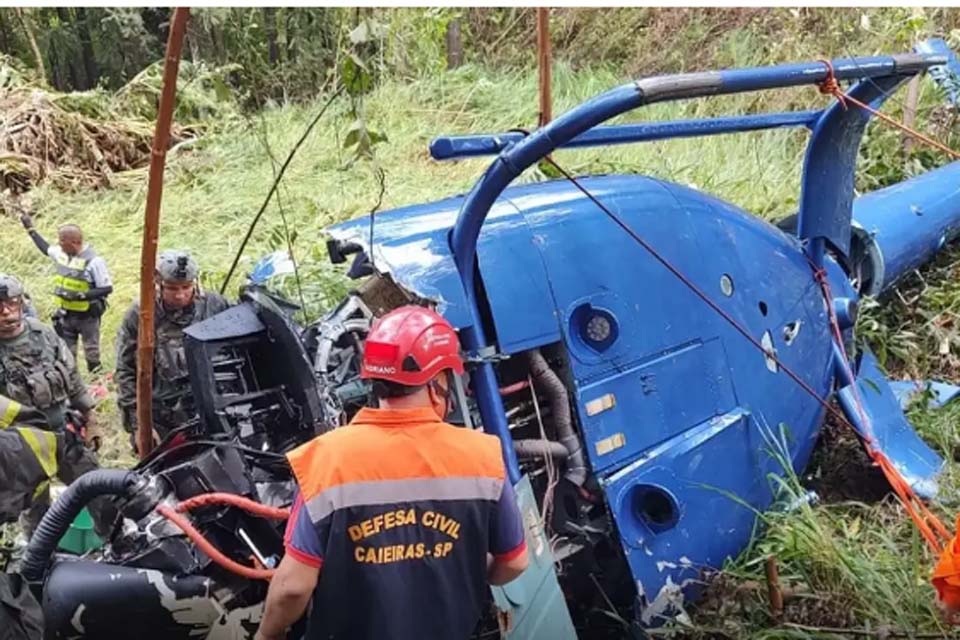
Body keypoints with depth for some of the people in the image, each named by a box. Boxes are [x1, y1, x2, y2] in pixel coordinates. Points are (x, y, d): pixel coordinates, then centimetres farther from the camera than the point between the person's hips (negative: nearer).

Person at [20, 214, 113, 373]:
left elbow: (107, 288, -20)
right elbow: (46, 248, 23)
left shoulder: (94, 261, -23)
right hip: (66, 314, 7)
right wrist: (30, 229, 24)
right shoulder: (61, 253, -1)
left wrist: (81, 295, -27)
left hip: (87, 316, -6)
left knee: (91, 351, 8)